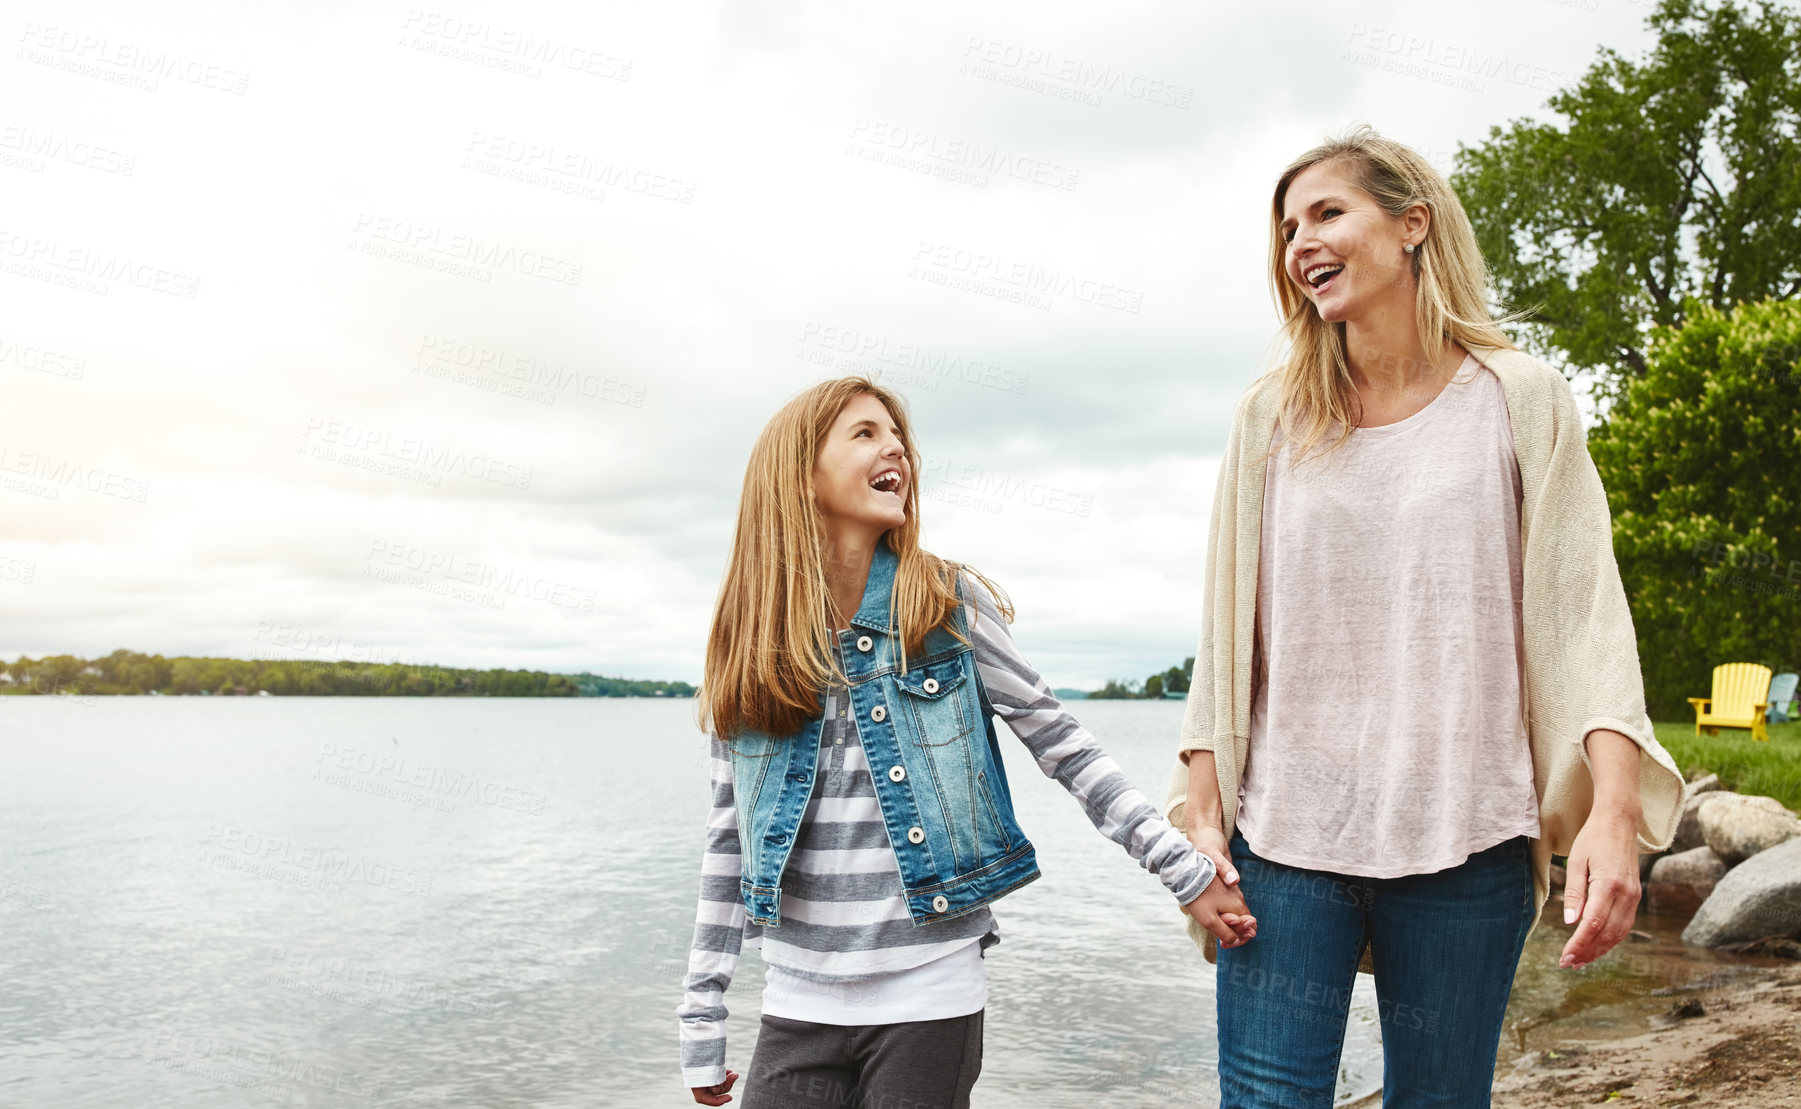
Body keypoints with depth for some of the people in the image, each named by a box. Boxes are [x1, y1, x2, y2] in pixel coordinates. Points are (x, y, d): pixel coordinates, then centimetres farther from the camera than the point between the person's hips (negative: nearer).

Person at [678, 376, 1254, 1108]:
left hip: (930, 1000, -1)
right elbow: (729, 836, 5)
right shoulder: (749, 639, 0)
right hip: (797, 1007, 2)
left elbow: (1063, 747, 0)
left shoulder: (950, 605, -5)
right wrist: (702, 1019, 7)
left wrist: (1187, 873, -2)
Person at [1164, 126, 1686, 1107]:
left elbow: (1584, 614, -1)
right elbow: (1227, 627, 6)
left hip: (1466, 843, 0)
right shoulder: (1271, 415, 7)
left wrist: (1615, 807, -13)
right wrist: (1201, 807, 0)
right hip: (1283, 836, 1)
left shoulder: (1521, 400, 3)